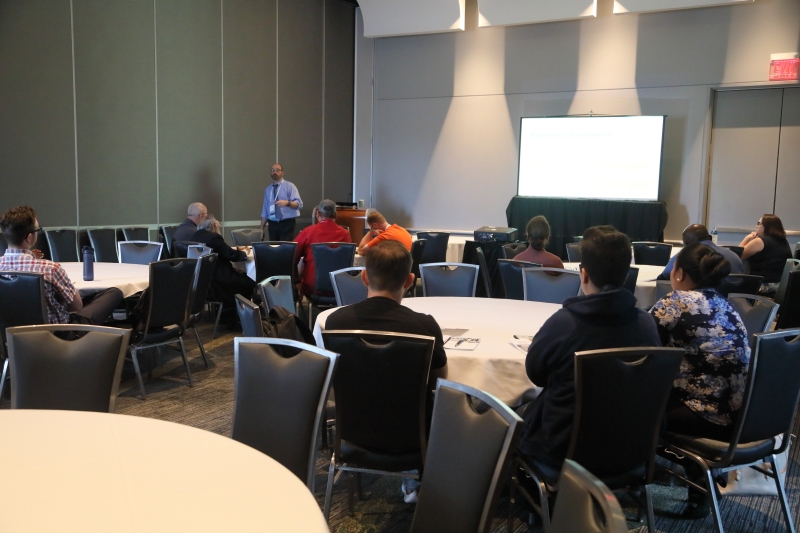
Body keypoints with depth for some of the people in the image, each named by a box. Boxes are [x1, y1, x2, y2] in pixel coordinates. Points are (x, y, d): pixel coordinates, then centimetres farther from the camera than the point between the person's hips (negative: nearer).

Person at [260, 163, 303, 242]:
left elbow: (299, 204, -10)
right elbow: (264, 211, 14)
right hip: (273, 225, 4)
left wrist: (287, 203, -29)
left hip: (287, 224, -4)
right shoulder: (267, 190, 14)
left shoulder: (289, 186, 1)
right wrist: (262, 228, 8)